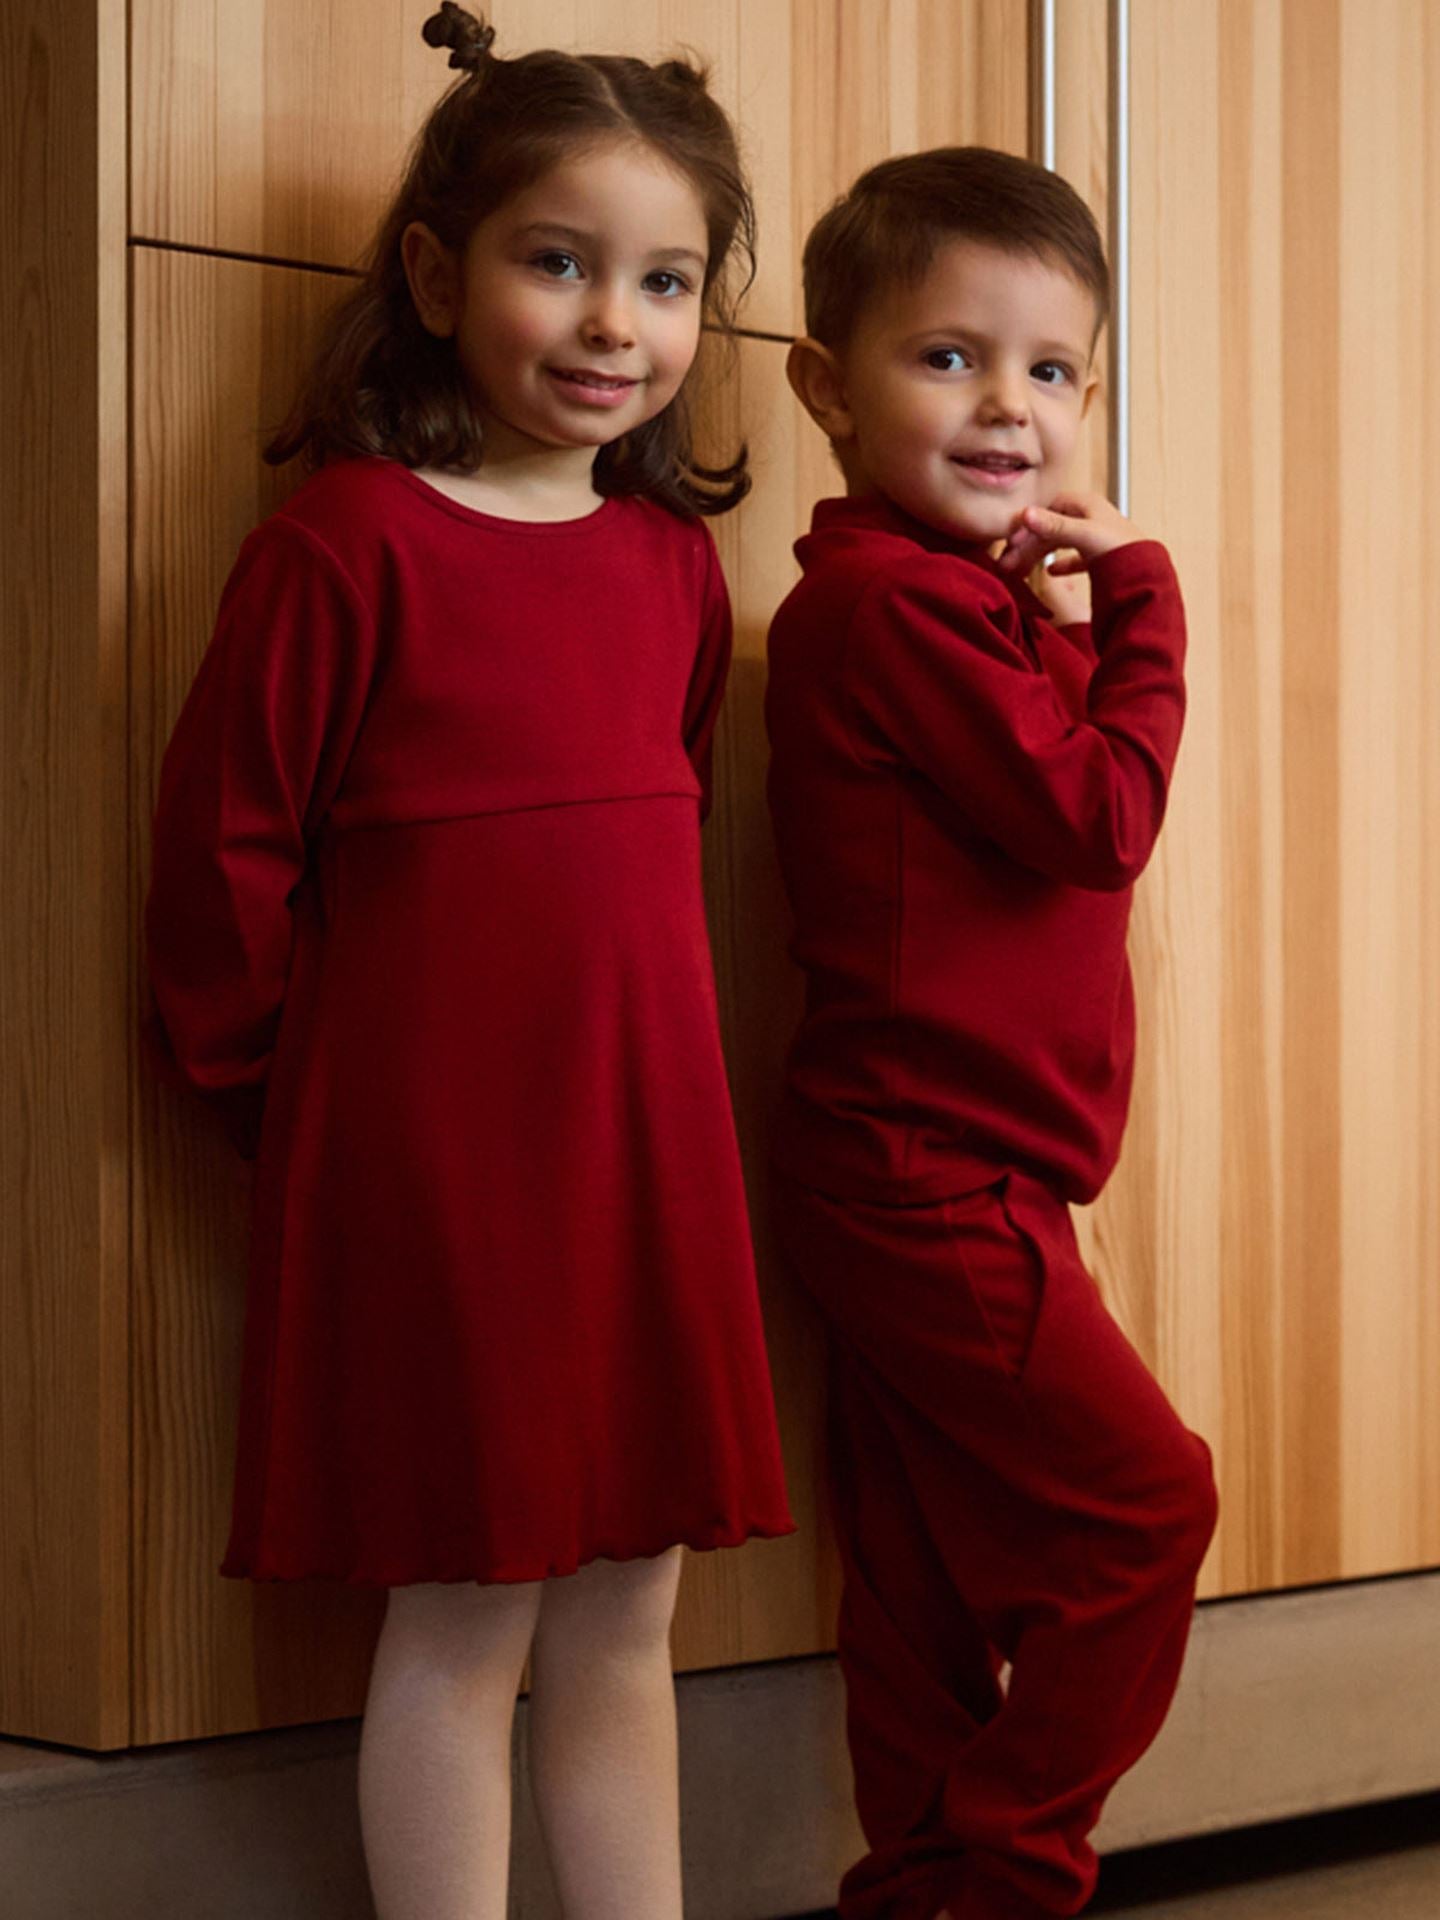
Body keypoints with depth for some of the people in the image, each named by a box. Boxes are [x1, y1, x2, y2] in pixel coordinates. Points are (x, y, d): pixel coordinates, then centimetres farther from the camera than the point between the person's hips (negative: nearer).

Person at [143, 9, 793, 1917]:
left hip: (649, 1137, 6)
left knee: (624, 1620, 14)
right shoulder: (345, 543, -10)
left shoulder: (676, 557, 9)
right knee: (463, 1620, 3)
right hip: (427, 1150, -6)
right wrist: (285, 1095, -1)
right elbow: (225, 850, -7)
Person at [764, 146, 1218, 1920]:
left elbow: (1066, 812, 12)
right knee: (1145, 1497, -1)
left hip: (908, 1184, 10)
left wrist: (1090, 604, 1)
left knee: (931, 1576, 14)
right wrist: (1139, 603, -7)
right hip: (934, 1185, -10)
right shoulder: (896, 603, -16)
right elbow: (1098, 819, -18)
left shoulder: (952, 594, 17)